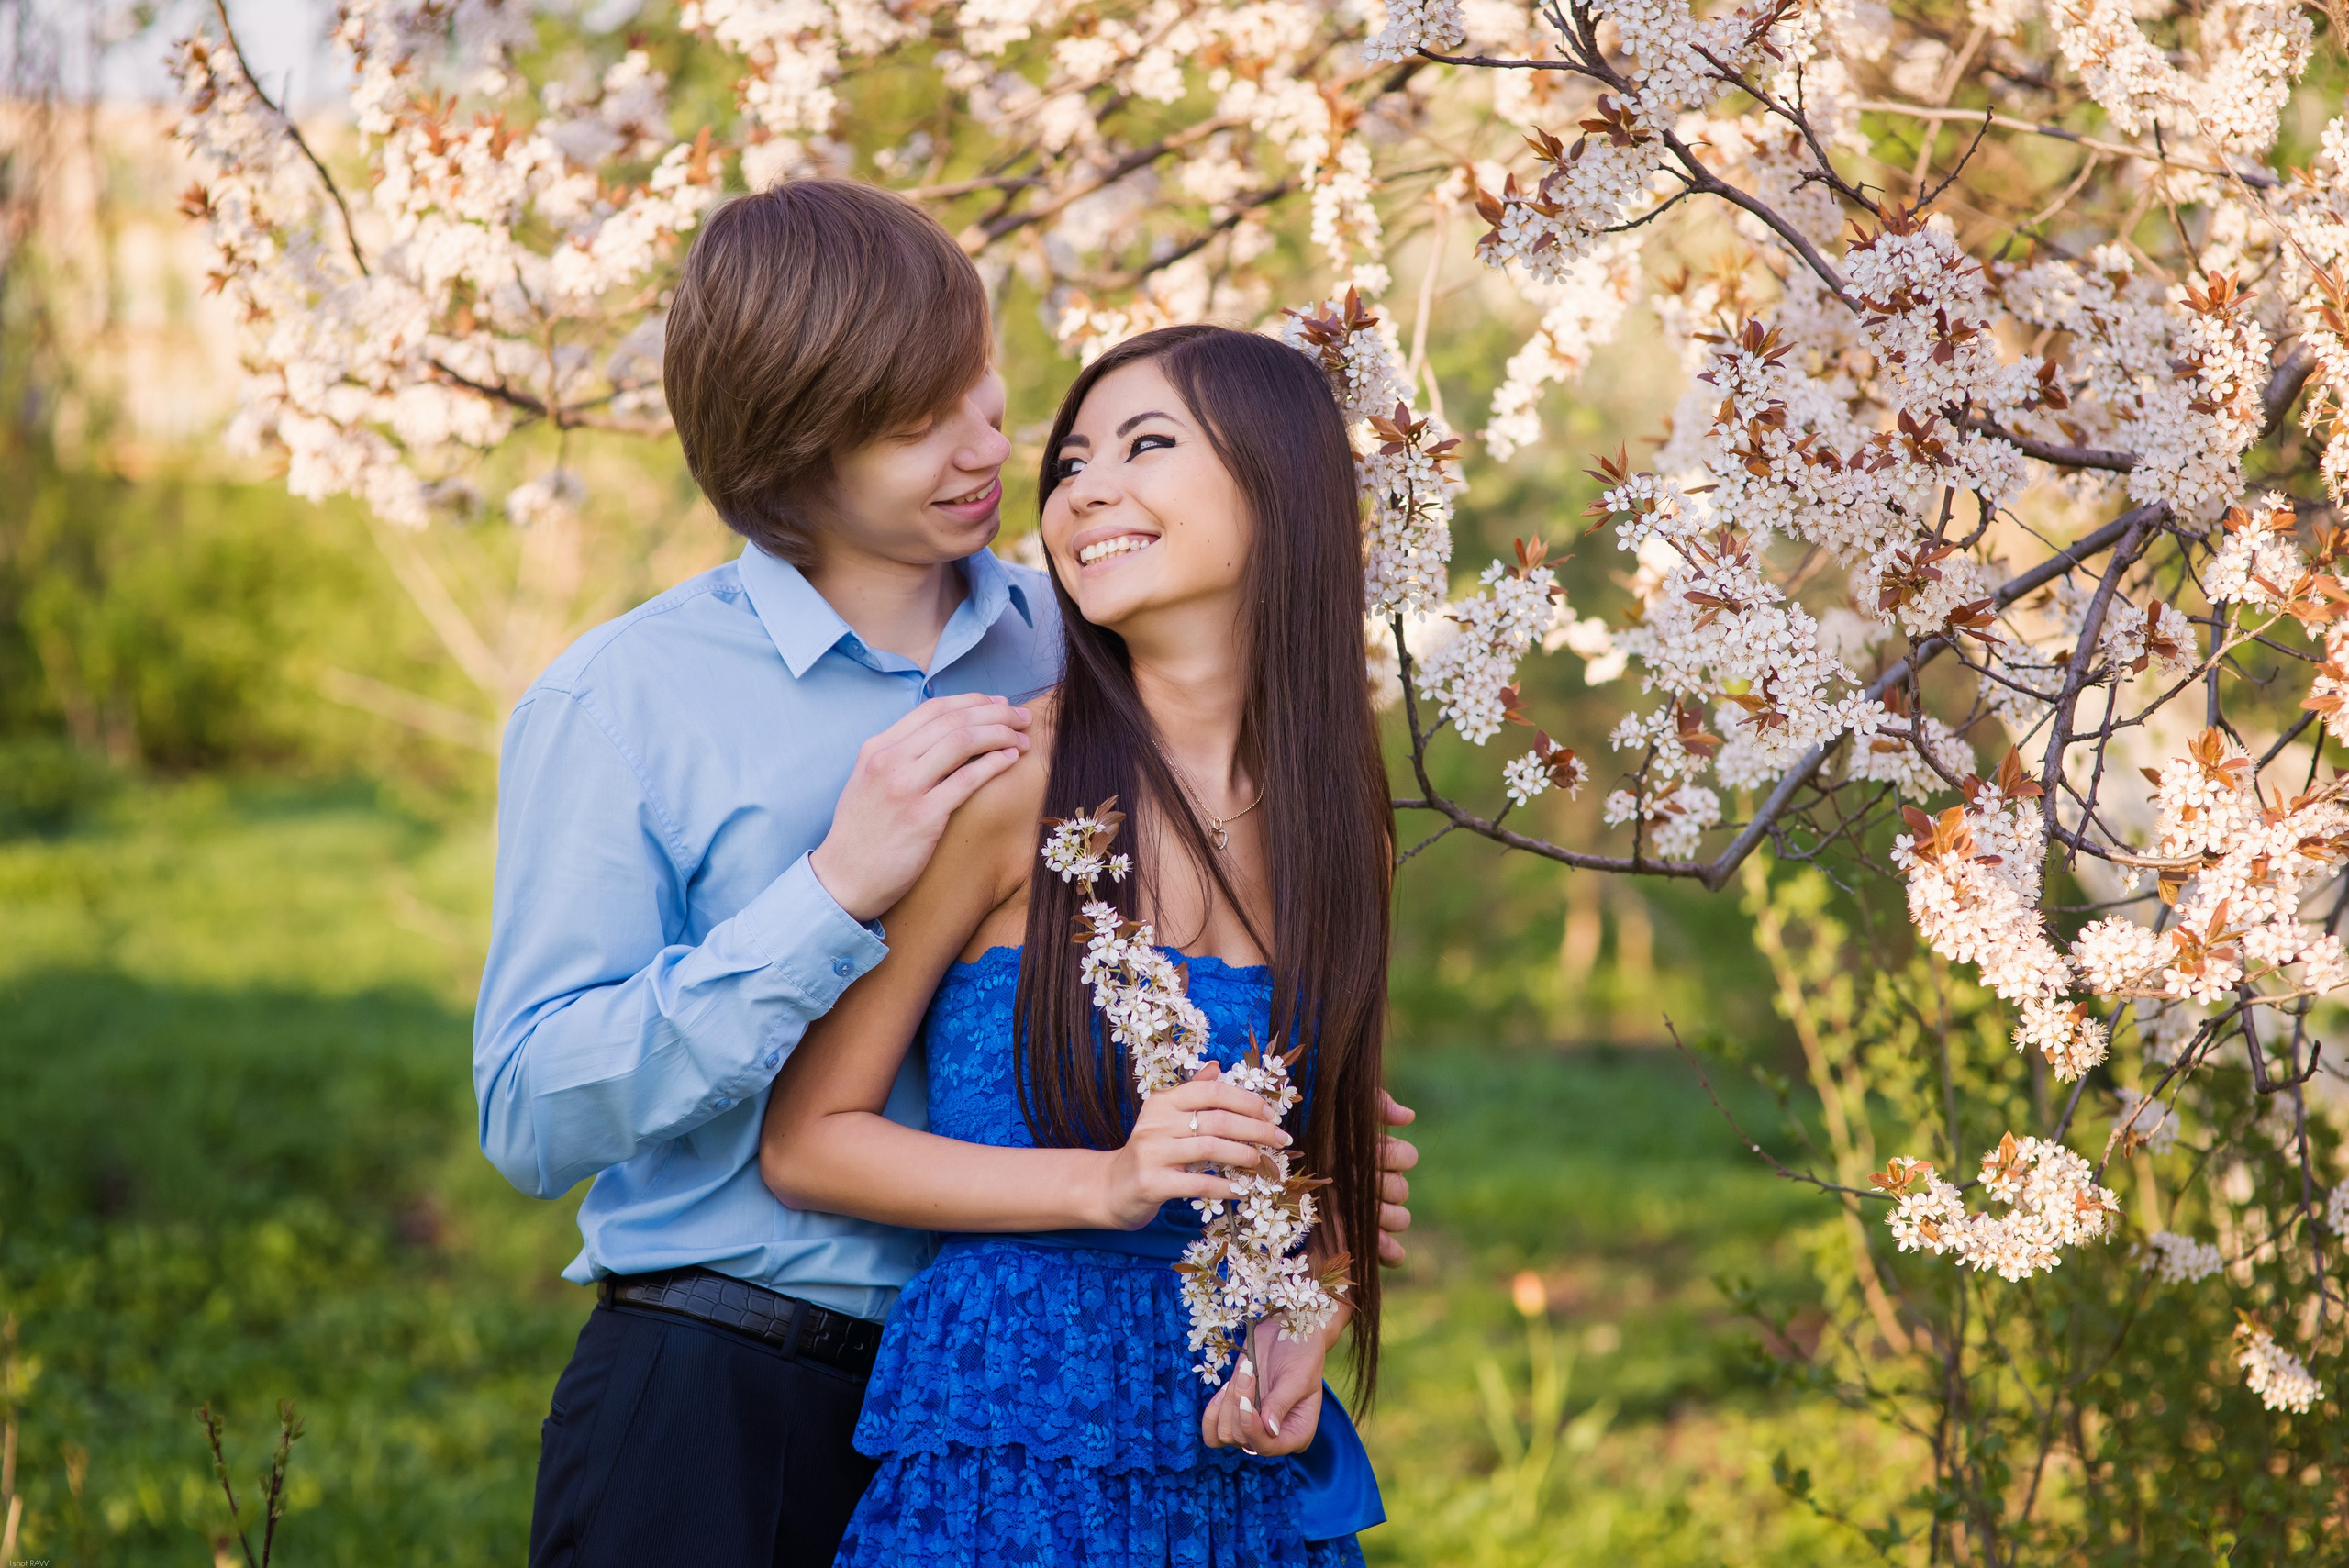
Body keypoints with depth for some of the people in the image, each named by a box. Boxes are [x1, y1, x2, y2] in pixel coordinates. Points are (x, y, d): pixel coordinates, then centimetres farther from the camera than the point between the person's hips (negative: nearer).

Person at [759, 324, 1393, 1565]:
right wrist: (1106, 1184, -18)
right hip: (1009, 1453, -4)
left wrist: (1301, 1340, -2)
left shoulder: (1343, 821, 4)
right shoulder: (1009, 783, -10)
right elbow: (806, 1140, -8)